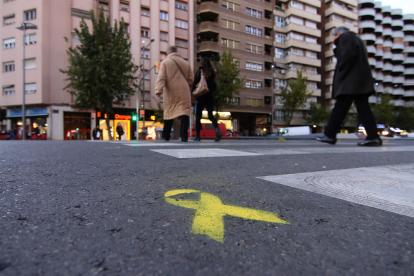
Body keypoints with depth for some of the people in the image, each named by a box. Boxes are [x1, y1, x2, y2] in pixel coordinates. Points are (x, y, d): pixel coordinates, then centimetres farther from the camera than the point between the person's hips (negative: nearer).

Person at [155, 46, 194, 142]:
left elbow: (161, 78, -6)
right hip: (184, 92, 1)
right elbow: (190, 80, 13)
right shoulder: (186, 63, 15)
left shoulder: (165, 62, 7)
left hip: (170, 92, 0)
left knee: (169, 113, 10)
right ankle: (184, 136, -19)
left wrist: (158, 90, -14)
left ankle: (166, 136, 19)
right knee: (184, 112, -6)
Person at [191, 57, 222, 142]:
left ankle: (197, 135, 3)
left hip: (201, 97, -3)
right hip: (210, 97, 3)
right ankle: (217, 129, -22)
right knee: (210, 115, 4)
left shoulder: (199, 71, -2)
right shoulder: (212, 72, 9)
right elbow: (214, 86, 10)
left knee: (198, 116, 5)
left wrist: (192, 91, 12)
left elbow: (195, 84, -4)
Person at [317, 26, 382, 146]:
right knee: (363, 107, 3)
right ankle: (373, 136, -2)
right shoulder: (356, 39, 31)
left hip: (350, 80, -9)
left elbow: (348, 55, -15)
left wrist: (340, 74, -13)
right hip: (361, 81, 10)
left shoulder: (345, 37, 2)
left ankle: (329, 135, -9)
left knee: (340, 107, -10)